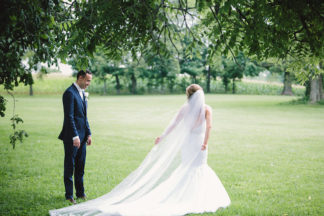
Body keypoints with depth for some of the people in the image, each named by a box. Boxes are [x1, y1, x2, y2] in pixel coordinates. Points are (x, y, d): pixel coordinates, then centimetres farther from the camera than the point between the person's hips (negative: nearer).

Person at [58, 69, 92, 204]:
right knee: (70, 166, 2)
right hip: (72, 137, -8)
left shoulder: (82, 93, 14)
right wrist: (75, 136, -22)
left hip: (82, 136, 9)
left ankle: (80, 193, 24)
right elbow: (69, 117, -19)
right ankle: (69, 195, 9)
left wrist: (88, 134, 14)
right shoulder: (70, 93, -14)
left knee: (80, 166, 14)